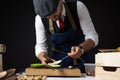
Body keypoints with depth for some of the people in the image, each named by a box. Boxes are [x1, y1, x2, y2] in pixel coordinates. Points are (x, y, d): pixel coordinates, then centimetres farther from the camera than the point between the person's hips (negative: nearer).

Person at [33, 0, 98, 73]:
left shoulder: (78, 7, -18)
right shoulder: (40, 18, -14)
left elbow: (92, 37, -16)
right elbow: (41, 46, -7)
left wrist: (81, 48, -36)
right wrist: (44, 58, -30)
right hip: (56, 62, -1)